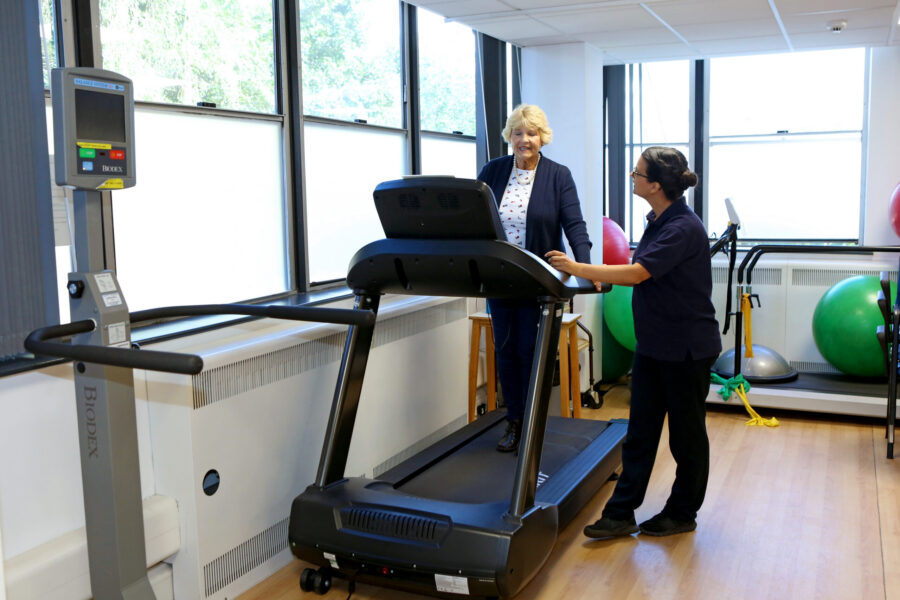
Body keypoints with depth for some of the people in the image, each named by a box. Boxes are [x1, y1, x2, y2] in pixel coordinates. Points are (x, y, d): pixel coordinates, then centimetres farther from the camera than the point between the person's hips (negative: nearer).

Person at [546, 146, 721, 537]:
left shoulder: (683, 229, -22)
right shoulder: (658, 219, 7)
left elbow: (637, 273, -30)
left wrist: (578, 269, -27)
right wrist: (603, 278, 8)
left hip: (687, 348, -9)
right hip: (653, 343, 9)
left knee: (686, 432, 9)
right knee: (640, 431, 9)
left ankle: (682, 514, 25)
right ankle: (620, 513, 14)